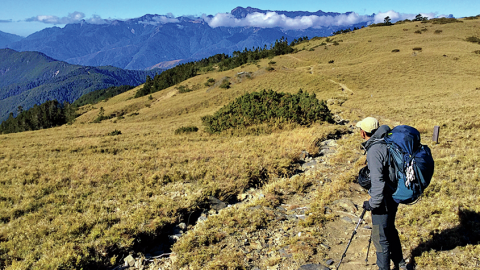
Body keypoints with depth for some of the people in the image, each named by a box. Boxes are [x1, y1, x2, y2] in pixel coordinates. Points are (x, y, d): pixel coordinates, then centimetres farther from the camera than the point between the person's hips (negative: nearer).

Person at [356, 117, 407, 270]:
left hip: (383, 200, -10)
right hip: (394, 196, 10)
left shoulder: (374, 150, -25)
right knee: (390, 230, 25)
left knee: (380, 237, 5)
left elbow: (378, 181, -27)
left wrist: (373, 203, -19)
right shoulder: (386, 143, 3)